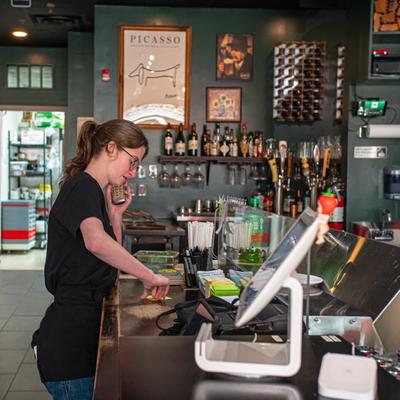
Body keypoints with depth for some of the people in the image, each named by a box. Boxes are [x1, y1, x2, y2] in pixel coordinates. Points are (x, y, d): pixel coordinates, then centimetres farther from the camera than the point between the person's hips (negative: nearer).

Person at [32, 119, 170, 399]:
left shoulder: (91, 190, 17)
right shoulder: (83, 186, -13)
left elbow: (111, 260, 20)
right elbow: (96, 242, -35)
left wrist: (116, 213, 9)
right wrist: (150, 276, -26)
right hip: (71, 335, -10)